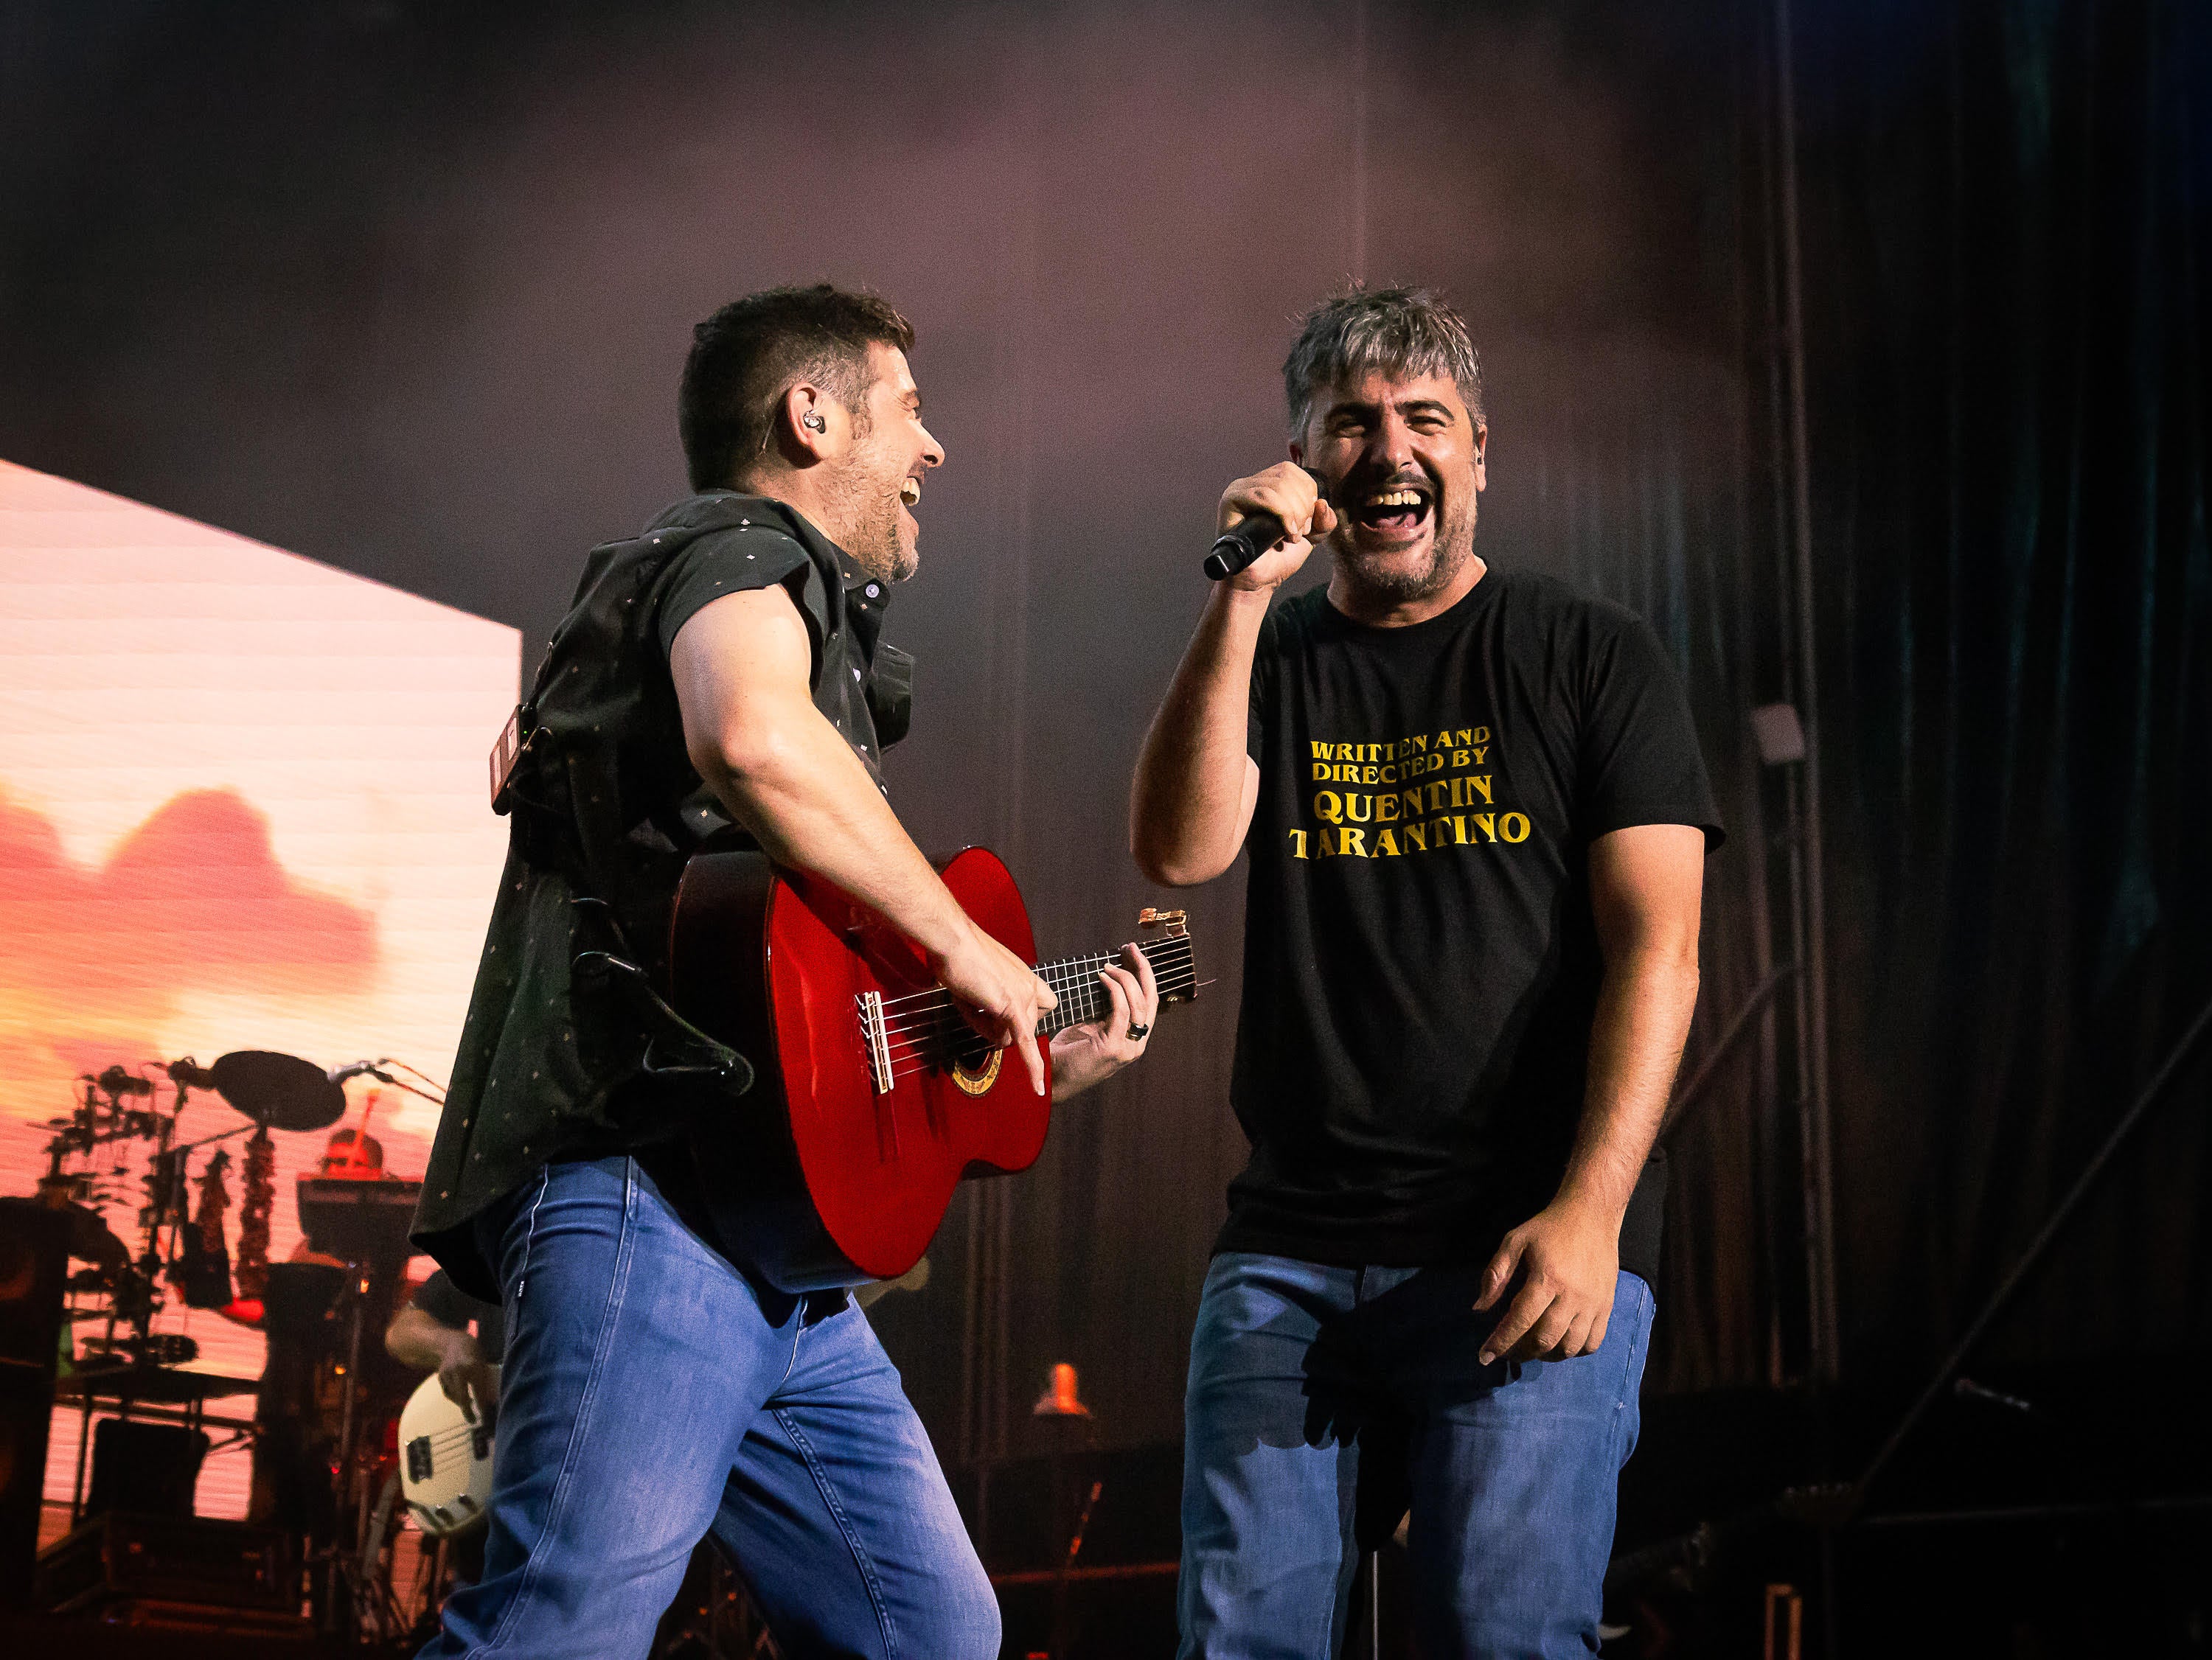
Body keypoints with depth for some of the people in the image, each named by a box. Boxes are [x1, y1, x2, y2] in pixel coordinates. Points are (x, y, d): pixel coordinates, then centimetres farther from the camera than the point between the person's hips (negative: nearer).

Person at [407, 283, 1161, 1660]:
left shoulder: (814, 615, 31)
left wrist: (1033, 1069, 26)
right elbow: (751, 737, -27)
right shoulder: (742, 547, 1)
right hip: (646, 1195, -11)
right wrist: (956, 939, -16)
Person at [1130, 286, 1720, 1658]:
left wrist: (1588, 1210, -14)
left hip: (1529, 1253, -3)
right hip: (1289, 1255, 3)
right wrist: (1246, 596, -9)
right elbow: (1180, 851, -4)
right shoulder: (1269, 665, 15)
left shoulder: (1590, 658, 6)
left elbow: (1657, 948, -3)